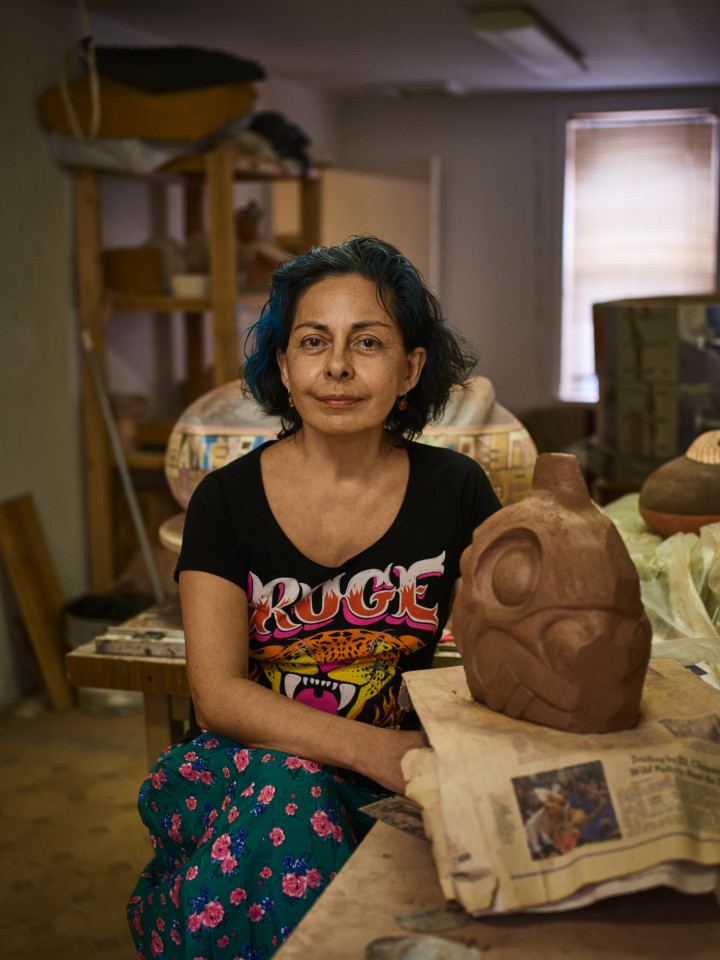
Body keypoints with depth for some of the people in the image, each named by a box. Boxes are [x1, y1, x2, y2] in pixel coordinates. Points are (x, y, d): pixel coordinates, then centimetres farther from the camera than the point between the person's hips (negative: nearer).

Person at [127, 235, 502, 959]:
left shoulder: (455, 492, 0)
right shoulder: (228, 500, -4)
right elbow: (217, 691, -11)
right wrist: (366, 747, -26)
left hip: (396, 774, 1)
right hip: (241, 762, 0)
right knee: (285, 794, -33)